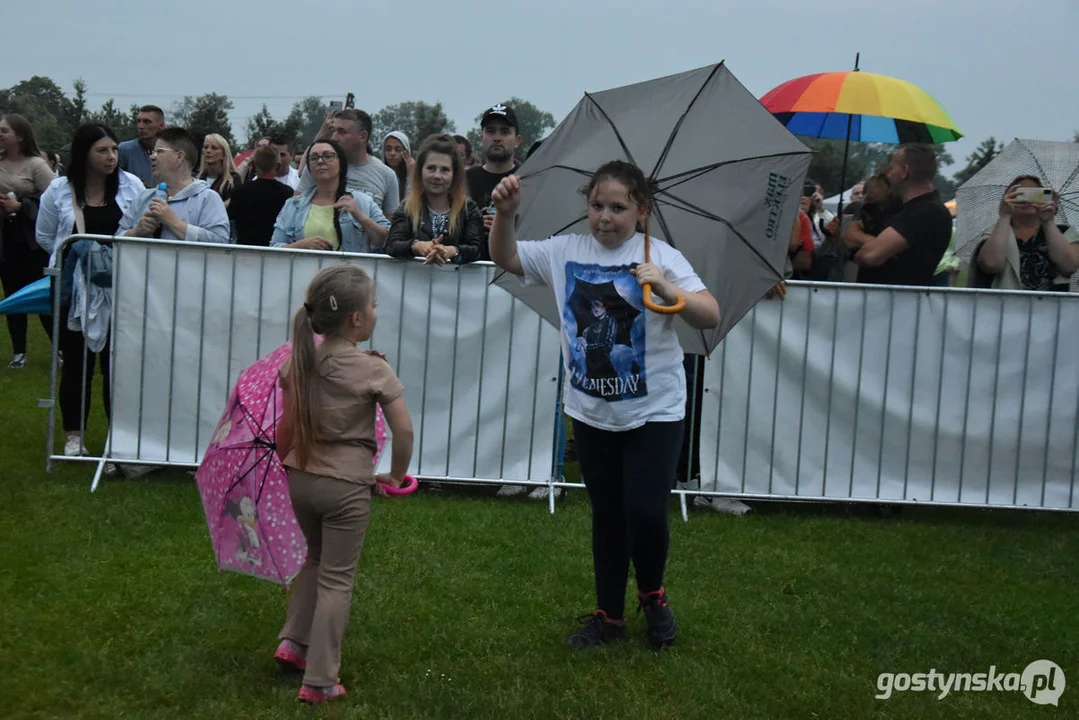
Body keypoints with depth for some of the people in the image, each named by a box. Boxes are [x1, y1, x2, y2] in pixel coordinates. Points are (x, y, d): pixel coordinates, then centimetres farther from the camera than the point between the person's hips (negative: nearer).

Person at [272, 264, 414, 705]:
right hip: (346, 487, -5)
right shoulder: (373, 369, -15)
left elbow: (287, 425, 6)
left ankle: (293, 641, 25)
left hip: (300, 479, 5)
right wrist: (397, 474, 1)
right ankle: (319, 681, 11)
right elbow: (403, 430, -15)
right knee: (336, 579, 6)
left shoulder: (300, 362, -1)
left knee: (316, 559, 29)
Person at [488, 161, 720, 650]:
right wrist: (505, 214, -11)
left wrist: (667, 289, -34)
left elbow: (711, 317, -17)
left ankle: (652, 595, 21)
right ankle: (608, 615, 30)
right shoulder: (565, 252, 0)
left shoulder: (660, 256, -9)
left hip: (654, 409, -3)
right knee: (606, 515, 14)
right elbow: (505, 258, 7)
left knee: (645, 512, -10)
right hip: (591, 411, 3)